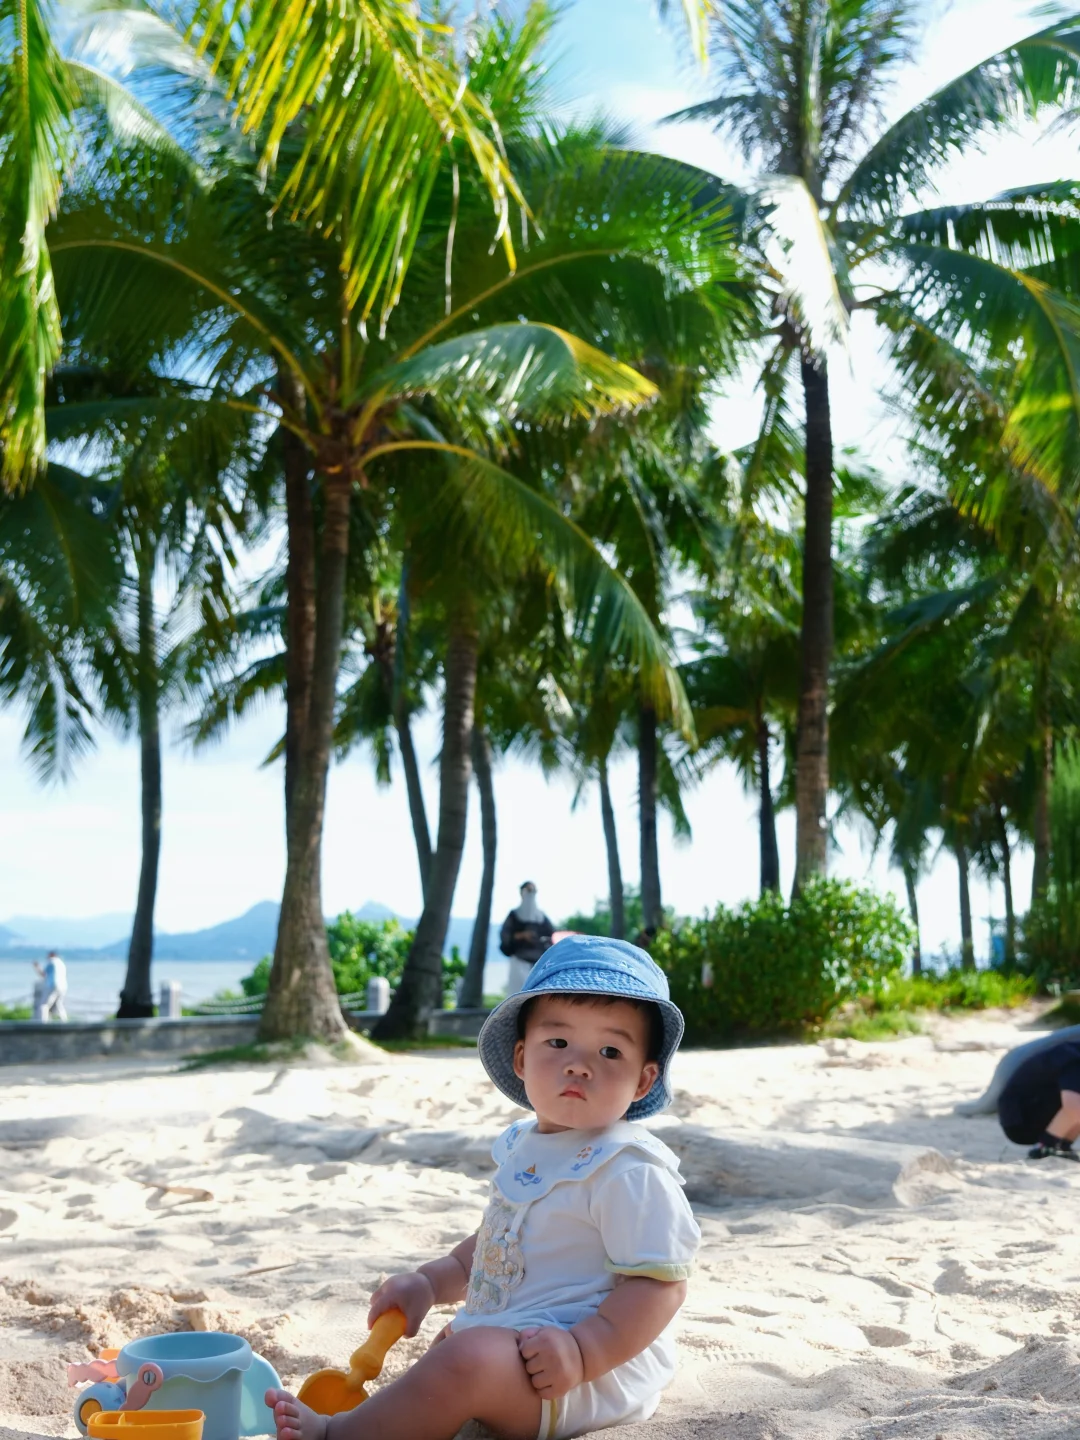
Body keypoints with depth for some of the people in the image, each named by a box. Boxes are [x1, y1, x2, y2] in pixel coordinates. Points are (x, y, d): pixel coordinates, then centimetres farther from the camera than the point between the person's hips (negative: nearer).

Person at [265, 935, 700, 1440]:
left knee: (470, 1360, -30)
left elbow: (661, 1283, -22)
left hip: (600, 1365, -10)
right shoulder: (522, 1147, 10)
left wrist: (582, 1351, -31)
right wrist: (430, 1281, 13)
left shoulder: (630, 1171, -17)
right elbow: (493, 1244, 25)